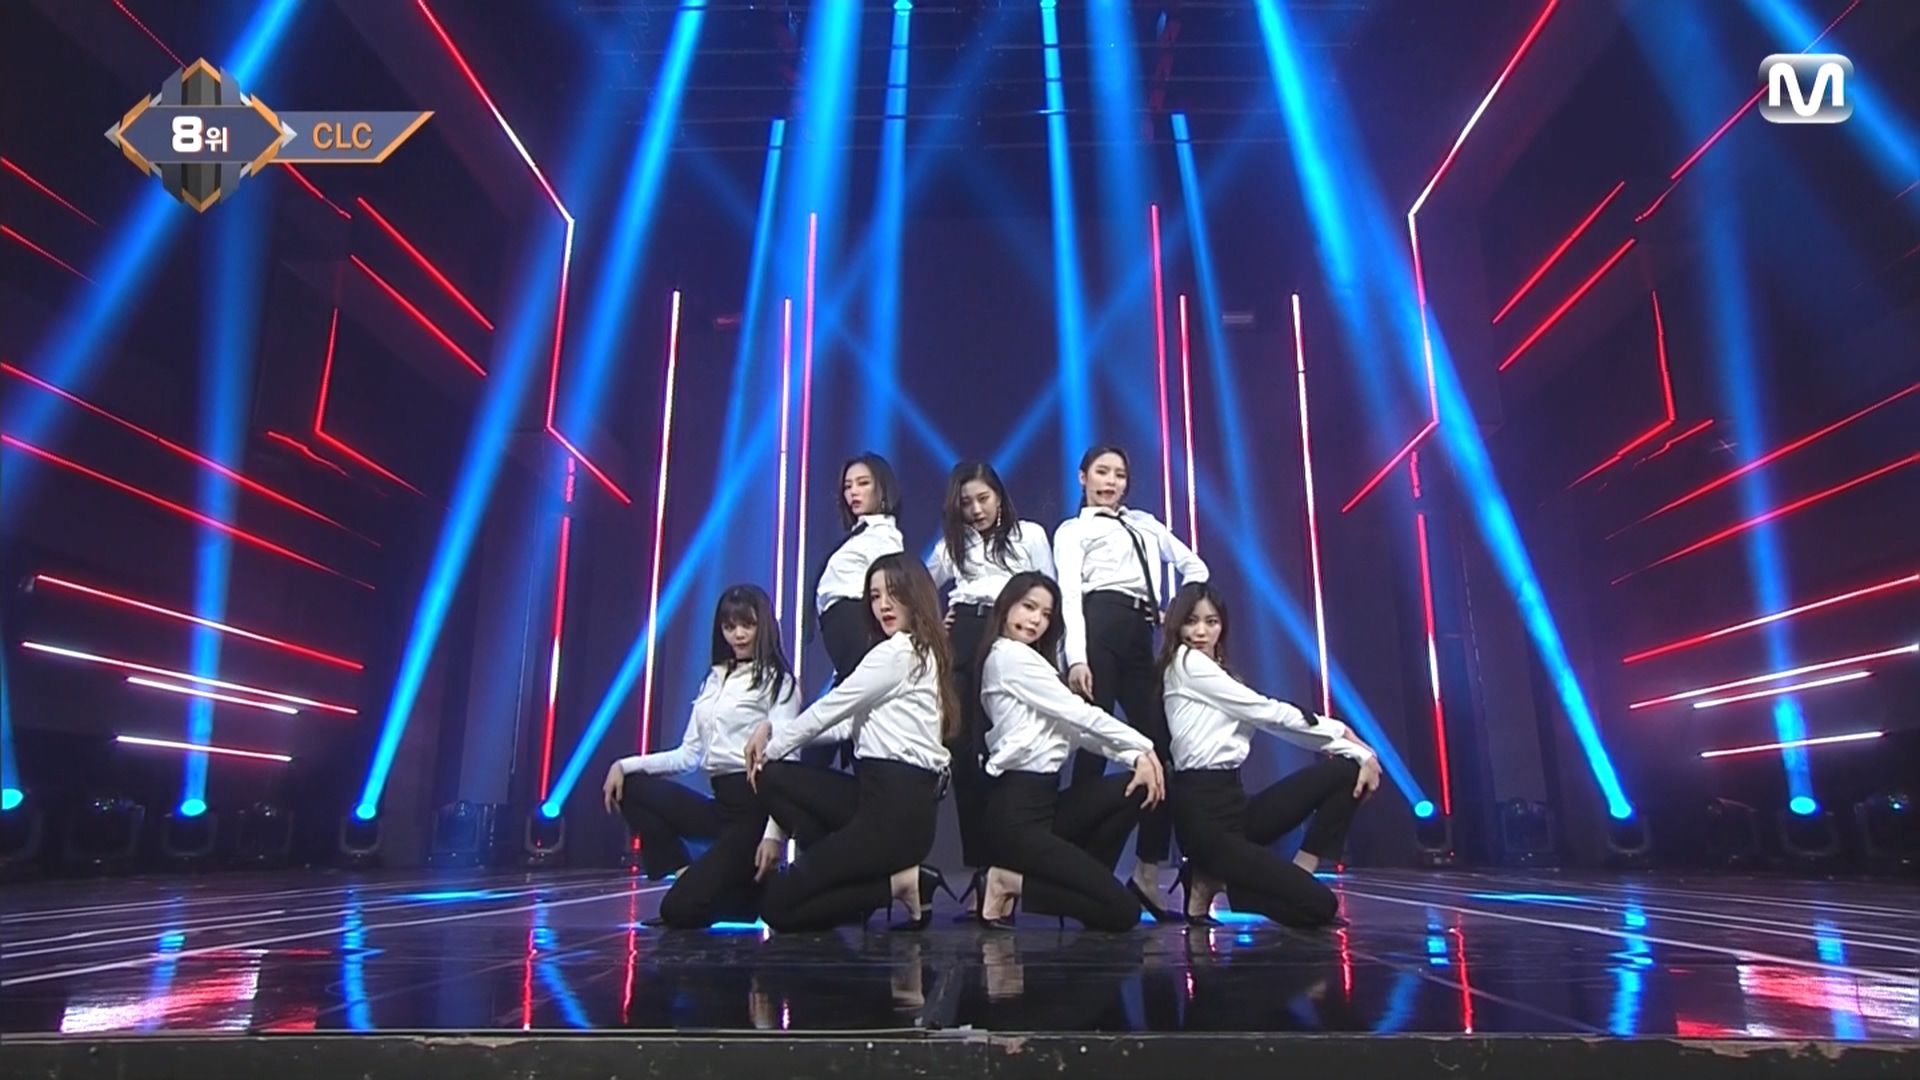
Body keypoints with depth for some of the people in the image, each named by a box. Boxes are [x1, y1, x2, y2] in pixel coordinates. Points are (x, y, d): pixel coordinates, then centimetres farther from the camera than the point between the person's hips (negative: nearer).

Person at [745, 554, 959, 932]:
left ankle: (900, 883, -3)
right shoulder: (919, 652, 17)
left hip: (895, 809, -10)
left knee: (778, 905, -6)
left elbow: (828, 709, -5)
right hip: (895, 799, 10)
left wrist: (770, 748, 10)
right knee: (773, 776, 6)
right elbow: (850, 723, 14)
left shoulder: (897, 652, -11)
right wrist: (772, 729, 7)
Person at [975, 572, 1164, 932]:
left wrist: (1134, 756, -3)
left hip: (1043, 800, 10)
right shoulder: (1009, 655, -8)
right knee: (1121, 910, -13)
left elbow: (1073, 728, 12)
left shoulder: (1022, 660, 22)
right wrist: (1144, 747, 2)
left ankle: (1084, 884, 5)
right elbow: (1080, 715, -10)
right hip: (1017, 814, -10)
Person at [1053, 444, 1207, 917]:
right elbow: (1069, 593, -4)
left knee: (1161, 744, -1)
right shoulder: (1073, 530, 11)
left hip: (1140, 638, 6)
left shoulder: (1145, 524, 26)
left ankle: (1148, 873, 7)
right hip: (1099, 632, -5)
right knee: (1093, 745, -11)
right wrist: (1075, 657, -18)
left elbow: (1194, 566, 29)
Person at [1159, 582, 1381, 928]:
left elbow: (1266, 717, 9)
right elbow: (1267, 712, -6)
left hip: (1232, 800, 9)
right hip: (1205, 812, -9)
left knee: (1348, 769, 2)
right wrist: (1343, 733, 1)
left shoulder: (1217, 672, 20)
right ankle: (1210, 883, 6)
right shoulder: (1186, 663, -5)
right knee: (1317, 906, -16)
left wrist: (1359, 752, -1)